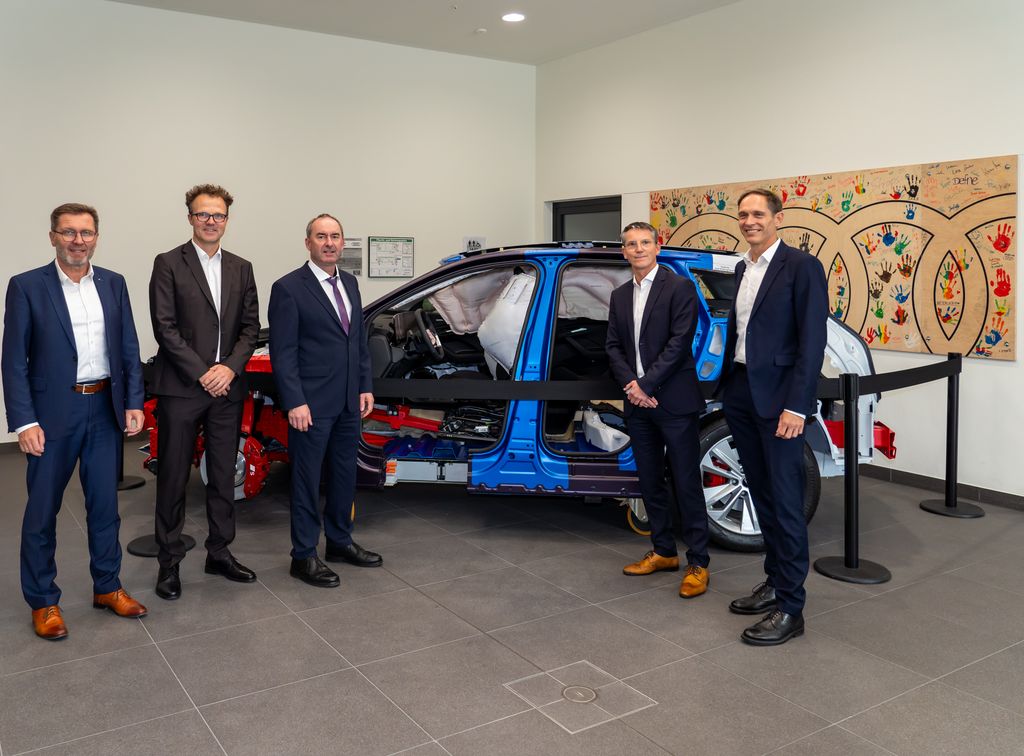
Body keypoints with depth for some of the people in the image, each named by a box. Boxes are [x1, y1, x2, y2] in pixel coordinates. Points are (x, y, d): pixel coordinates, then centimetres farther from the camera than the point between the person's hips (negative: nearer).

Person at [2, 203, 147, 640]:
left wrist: (133, 403, 0)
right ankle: (43, 601, 21)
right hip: (54, 413, -3)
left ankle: (107, 587, 27)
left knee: (105, 504, 13)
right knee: (42, 511, 7)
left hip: (105, 409, 4)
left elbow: (129, 348, 8)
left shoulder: (114, 284, 6)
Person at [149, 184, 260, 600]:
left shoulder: (241, 268, 11)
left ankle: (219, 552, 24)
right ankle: (169, 561, 15)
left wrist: (230, 368, -9)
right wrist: (201, 373, -14)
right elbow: (165, 327, -9)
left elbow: (250, 326, 7)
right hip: (180, 389, -4)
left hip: (227, 388, 4)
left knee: (224, 476, 11)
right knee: (173, 478, 4)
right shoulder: (168, 264, -2)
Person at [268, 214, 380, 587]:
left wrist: (365, 387, 10)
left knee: (344, 475, 17)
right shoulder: (288, 288, -10)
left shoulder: (350, 283, 12)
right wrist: (295, 403, -17)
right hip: (312, 404, -7)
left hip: (349, 402, 7)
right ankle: (304, 557, 15)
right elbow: (282, 352, -13)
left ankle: (339, 542, 33)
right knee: (307, 480, 3)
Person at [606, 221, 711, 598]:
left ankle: (697, 563, 7)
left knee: (687, 484, -1)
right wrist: (631, 385, -8)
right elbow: (613, 347, 9)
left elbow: (680, 342, -13)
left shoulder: (679, 287, -6)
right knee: (650, 482, 14)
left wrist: (646, 385, -15)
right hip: (638, 403, 7)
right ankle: (664, 552, 27)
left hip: (675, 401, -6)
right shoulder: (619, 296, 13)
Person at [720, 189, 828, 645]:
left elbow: (813, 341, -14)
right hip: (740, 393, 8)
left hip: (778, 398, -7)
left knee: (785, 500, -3)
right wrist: (727, 385, 13)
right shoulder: (742, 269, 14)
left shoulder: (802, 267, -9)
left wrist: (796, 406, -19)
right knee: (761, 494, 15)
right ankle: (774, 582, 28)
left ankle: (790, 607, 5)